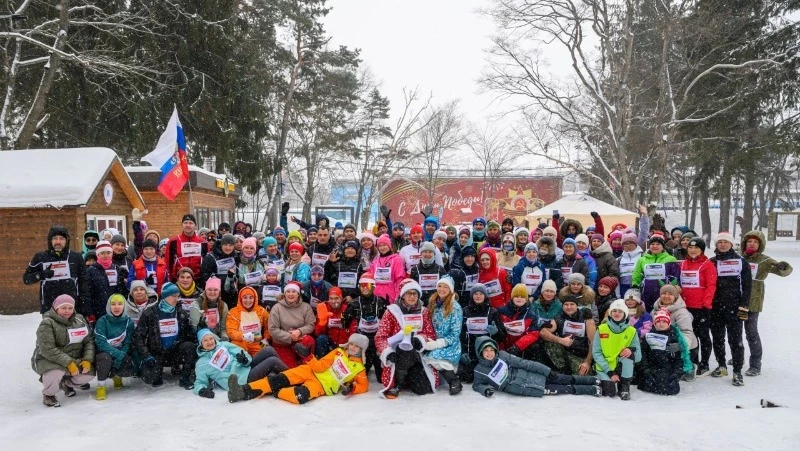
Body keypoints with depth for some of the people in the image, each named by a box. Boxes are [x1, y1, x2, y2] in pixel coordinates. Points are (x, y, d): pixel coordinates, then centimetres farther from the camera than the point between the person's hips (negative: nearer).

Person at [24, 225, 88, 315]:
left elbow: (83, 281, 9)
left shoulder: (76, 257, 8)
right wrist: (41, 275, -9)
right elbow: (26, 278, 11)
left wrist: (85, 302, 1)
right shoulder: (41, 257, 6)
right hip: (49, 308, 0)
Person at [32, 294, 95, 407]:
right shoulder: (47, 324, -14)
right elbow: (48, 349, -24)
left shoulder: (79, 320, 4)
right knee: (56, 373, -37)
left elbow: (89, 341, 2)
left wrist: (87, 360, -15)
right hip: (48, 360, -5)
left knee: (89, 373, -16)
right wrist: (69, 363, -30)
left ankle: (66, 382, 18)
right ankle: (48, 394, -2)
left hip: (74, 359, 5)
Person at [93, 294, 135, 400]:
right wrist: (119, 354, -30)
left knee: (129, 370, -25)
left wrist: (118, 361, -21)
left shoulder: (129, 322, -5)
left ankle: (116, 375, 14)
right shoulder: (102, 321, -13)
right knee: (105, 358, -37)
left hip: (121, 354, 3)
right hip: (103, 353, -3)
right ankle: (101, 386, -14)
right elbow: (101, 343, -21)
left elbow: (127, 344, -8)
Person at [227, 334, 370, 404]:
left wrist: (351, 389, -17)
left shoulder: (358, 368, 4)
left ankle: (274, 392, -13)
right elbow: (322, 365, 4)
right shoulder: (339, 352, 11)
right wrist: (310, 358, -14)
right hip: (312, 371, 4)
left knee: (300, 396, -36)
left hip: (323, 385, -4)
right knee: (281, 378, -20)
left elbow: (364, 385, 3)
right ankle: (244, 391, -24)